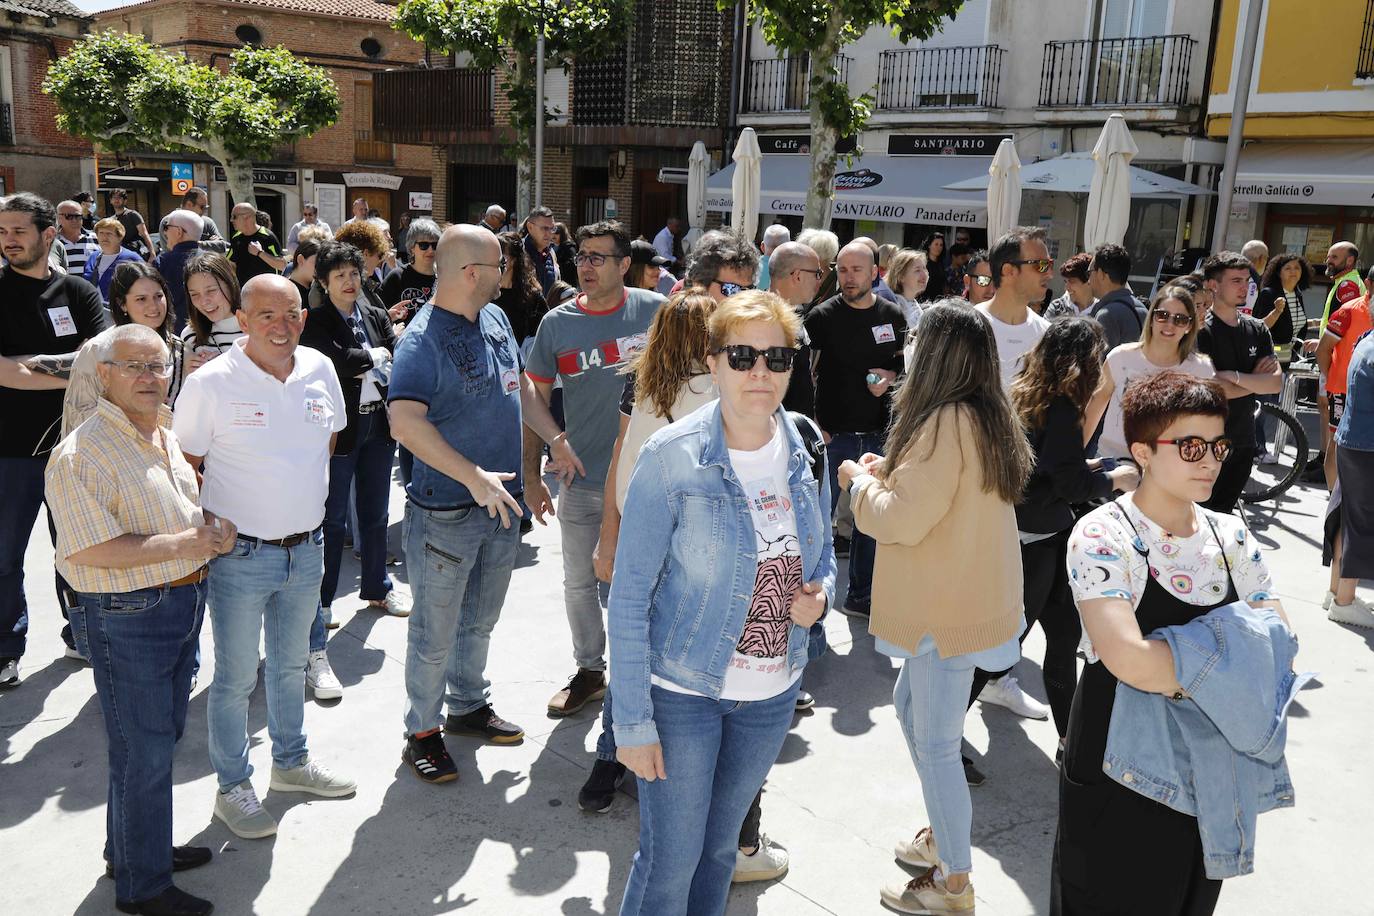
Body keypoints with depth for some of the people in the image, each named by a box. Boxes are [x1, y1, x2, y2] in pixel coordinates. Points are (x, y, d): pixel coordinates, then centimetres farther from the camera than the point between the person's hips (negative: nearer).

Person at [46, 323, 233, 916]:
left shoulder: (169, 436, 8)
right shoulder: (81, 455, -18)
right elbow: (90, 550, -25)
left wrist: (213, 526, 3)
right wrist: (182, 544, -24)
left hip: (185, 604, 8)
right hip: (127, 618, -8)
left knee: (163, 737, 21)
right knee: (142, 752, 4)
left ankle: (138, 846, 41)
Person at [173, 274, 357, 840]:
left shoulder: (319, 369, -2)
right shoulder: (210, 383, -16)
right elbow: (185, 467, -7)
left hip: (306, 549, 5)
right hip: (240, 555, -5)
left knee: (291, 664, 22)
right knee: (236, 678, 9)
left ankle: (291, 762, 42)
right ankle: (232, 787, 28)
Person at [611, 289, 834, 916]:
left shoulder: (805, 449, -3)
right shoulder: (673, 456, -18)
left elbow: (821, 554, 13)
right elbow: (630, 595, -15)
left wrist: (819, 593, -11)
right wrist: (632, 720, -16)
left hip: (773, 692, 5)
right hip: (684, 691, -4)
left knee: (720, 847, 21)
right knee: (670, 861, 7)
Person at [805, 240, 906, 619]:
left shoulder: (892, 316, 4)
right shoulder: (822, 316, -6)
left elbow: (905, 364, 15)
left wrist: (890, 378, -7)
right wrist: (813, 427, -11)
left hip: (877, 434, 4)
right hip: (832, 433, -3)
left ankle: (861, 595, 28)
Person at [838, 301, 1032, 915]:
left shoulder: (946, 422, -23)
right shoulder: (988, 417, 7)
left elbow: (902, 519, -23)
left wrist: (860, 480, -6)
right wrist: (888, 471, 9)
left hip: (951, 609, -10)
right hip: (966, 595, 10)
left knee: (936, 740, 2)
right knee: (909, 705, 24)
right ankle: (942, 836, 39)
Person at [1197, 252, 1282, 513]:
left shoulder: (1257, 330, 7)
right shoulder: (1201, 331, -13)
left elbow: (1276, 382, -3)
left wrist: (1234, 376, -17)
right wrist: (1255, 380, -8)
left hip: (1242, 442, 6)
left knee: (1223, 512, 17)